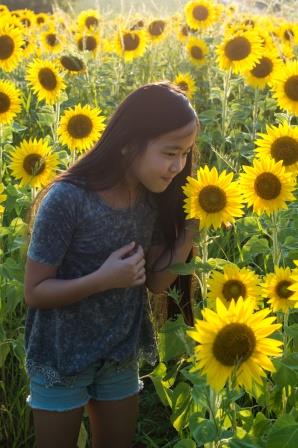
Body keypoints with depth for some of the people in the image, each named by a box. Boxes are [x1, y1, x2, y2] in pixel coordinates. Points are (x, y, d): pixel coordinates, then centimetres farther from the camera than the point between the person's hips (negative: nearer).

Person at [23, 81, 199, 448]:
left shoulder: (154, 200, -6)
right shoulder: (68, 199, -25)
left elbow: (156, 282, -2)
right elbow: (34, 292, -18)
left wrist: (191, 231, -14)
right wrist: (103, 279, -30)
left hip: (121, 358, 5)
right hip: (61, 361, -5)